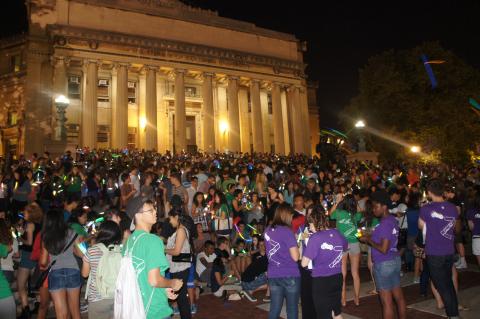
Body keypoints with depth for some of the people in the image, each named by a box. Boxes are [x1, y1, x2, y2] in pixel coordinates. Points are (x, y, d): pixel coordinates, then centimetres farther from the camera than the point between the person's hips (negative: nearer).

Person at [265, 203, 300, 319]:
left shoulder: (268, 230, 5)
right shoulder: (287, 231, -16)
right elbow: (295, 257, -16)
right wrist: (298, 245, 2)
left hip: (272, 275, 6)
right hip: (290, 275, -5)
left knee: (274, 308, 11)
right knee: (292, 309, 10)